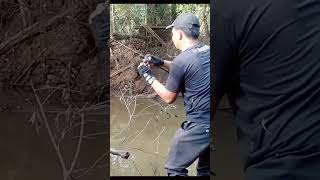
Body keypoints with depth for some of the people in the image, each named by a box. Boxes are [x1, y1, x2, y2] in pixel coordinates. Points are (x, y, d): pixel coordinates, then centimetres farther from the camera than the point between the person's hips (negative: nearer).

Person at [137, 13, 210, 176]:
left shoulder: (180, 60, -18)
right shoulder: (207, 51, 4)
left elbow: (169, 98, -4)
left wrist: (148, 76, 7)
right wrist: (161, 62, 17)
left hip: (200, 125, -8)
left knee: (174, 169, 12)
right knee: (205, 169, 25)